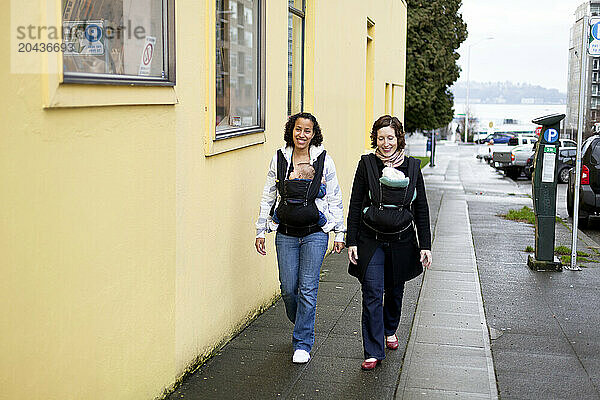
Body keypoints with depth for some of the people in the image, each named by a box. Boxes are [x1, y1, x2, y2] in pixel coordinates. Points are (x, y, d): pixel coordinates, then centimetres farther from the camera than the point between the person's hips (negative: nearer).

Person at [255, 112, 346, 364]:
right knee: (288, 288, 4)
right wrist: (261, 230, 8)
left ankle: (303, 343, 8)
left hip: (315, 233, -2)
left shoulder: (324, 160, -1)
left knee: (308, 288, -4)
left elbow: (335, 199, 4)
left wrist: (339, 233, 2)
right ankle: (301, 325, 34)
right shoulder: (279, 159, 3)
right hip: (286, 234, 2)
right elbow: (268, 197, 10)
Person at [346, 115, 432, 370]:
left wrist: (425, 245, 0)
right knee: (372, 293, -9)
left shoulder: (412, 167, 1)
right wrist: (352, 242, -6)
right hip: (371, 240, -2)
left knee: (395, 290, 17)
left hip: (402, 241, 2)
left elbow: (421, 209, 4)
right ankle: (373, 352, -2)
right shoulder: (366, 164, -3)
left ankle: (390, 330, 44)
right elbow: (355, 205, -1)